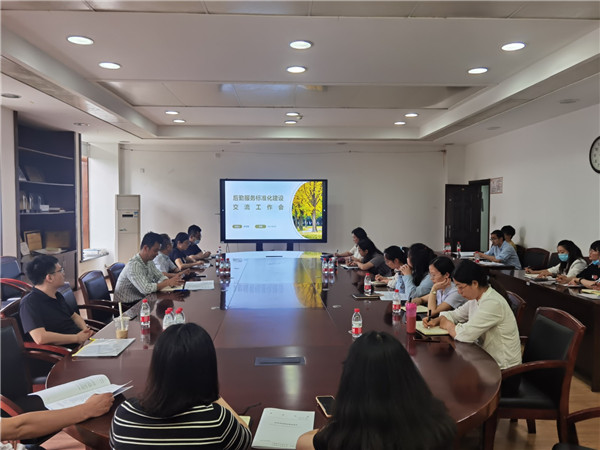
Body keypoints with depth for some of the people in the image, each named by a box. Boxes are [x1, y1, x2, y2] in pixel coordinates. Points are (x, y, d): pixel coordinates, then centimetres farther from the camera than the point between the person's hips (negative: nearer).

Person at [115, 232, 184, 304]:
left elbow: (160, 277, 7)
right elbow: (145, 289, -32)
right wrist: (168, 282, -29)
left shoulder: (149, 262, 4)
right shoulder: (133, 265, -24)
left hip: (140, 299, 8)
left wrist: (173, 280, -14)